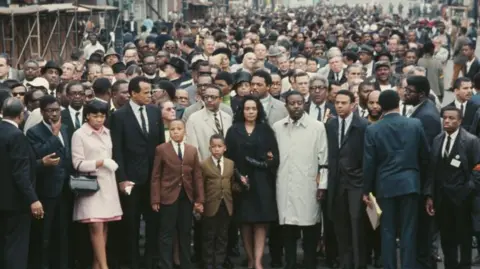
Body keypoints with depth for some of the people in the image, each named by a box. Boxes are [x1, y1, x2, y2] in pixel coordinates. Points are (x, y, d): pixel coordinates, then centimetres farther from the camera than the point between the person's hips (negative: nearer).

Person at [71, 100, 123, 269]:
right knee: (96, 227, -9)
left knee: (104, 226, 5)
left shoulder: (106, 132, 12)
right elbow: (78, 164, -10)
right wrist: (100, 163, -19)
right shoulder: (79, 134, -6)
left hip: (108, 184, 6)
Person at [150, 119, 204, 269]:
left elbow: (197, 176, 8)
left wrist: (199, 200, 2)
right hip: (168, 196, -3)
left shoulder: (192, 150, 10)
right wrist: (155, 199, -8)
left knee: (185, 233, 10)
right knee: (167, 234, -1)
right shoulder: (161, 149, 1)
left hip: (187, 197, 3)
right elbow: (156, 176, -1)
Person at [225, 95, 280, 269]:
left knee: (260, 222, -6)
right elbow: (229, 157, 0)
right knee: (245, 222, 3)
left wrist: (271, 159, -18)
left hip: (261, 182, 0)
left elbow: (275, 155, 4)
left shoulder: (266, 130, 8)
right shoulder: (233, 131, 7)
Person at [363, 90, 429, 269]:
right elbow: (425, 155, 5)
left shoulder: (372, 129, -5)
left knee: (388, 231, 6)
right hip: (409, 183, 0)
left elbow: (369, 163, -3)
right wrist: (420, 176, 21)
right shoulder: (415, 124, -2)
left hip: (385, 185, 0)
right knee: (408, 231, 3)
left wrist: (366, 190, 6)